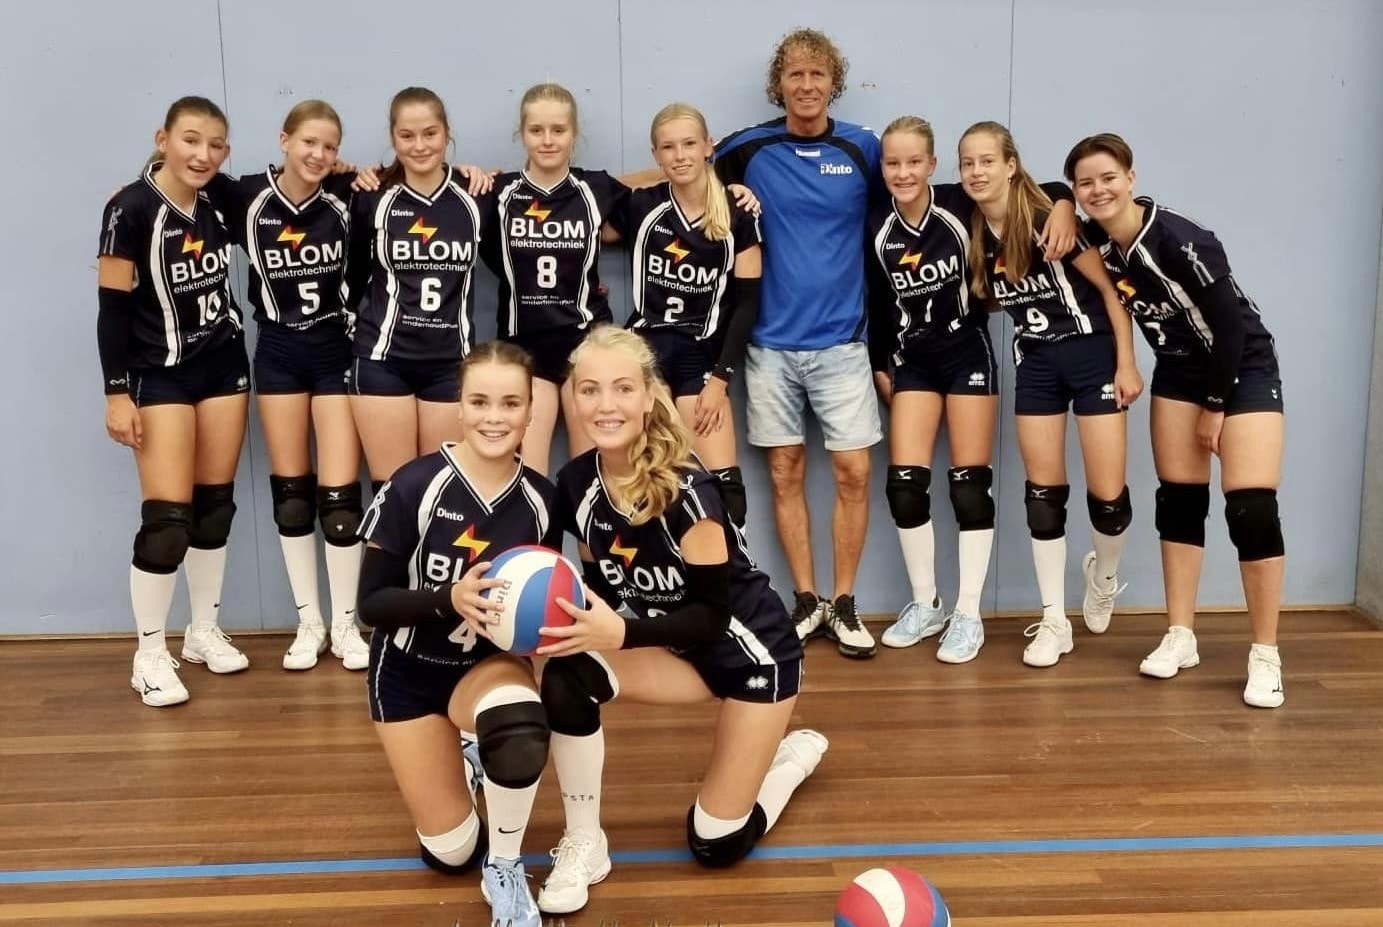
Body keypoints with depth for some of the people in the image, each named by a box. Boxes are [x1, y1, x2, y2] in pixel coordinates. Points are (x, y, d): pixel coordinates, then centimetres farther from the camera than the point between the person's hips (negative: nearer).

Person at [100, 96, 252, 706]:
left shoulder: (221, 205, 1)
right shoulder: (131, 209, -15)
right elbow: (113, 308, -14)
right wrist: (117, 393, -15)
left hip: (224, 369, 6)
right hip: (160, 377, -5)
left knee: (215, 506, 10)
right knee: (167, 516, -9)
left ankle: (204, 631, 25)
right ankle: (150, 654, 5)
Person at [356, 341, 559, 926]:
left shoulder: (540, 499, -11)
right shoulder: (414, 486, -21)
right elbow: (372, 604, -18)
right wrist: (451, 598, -34)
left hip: (489, 664, 1)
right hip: (410, 673, -1)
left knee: (519, 726, -37)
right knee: (450, 854, 2)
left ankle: (505, 869, -8)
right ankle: (457, 759, 37)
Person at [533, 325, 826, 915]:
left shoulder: (686, 491, -31)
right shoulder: (576, 484, -13)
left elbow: (713, 614, -26)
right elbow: (603, 586, 0)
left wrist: (622, 633, -41)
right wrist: (560, 609, -21)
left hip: (751, 649, -5)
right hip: (682, 646, 5)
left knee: (716, 845, 0)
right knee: (567, 678, -26)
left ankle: (794, 753, 30)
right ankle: (583, 846, -6)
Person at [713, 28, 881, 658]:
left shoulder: (863, 150, 1)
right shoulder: (747, 149, 1)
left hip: (842, 339, 0)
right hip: (771, 341, 0)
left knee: (852, 472, -1)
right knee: (786, 473, 5)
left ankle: (844, 605, 12)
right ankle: (806, 601, 17)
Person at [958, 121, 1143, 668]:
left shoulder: (1048, 222, -17)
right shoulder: (975, 236, 0)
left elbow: (1109, 288, -12)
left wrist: (1127, 363, -13)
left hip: (1092, 354, -5)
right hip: (1035, 363, 5)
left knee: (1107, 494, -5)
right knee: (1043, 493, 3)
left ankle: (1103, 577, 28)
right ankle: (1054, 622, 12)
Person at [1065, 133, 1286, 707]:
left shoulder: (1180, 240, -26)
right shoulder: (1094, 242, -8)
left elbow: (1230, 324, -22)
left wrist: (1216, 406, -15)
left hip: (1243, 366, -6)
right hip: (1179, 369, 6)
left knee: (1251, 508, -13)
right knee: (1178, 500, 4)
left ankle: (1265, 655, -3)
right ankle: (1180, 637, 14)